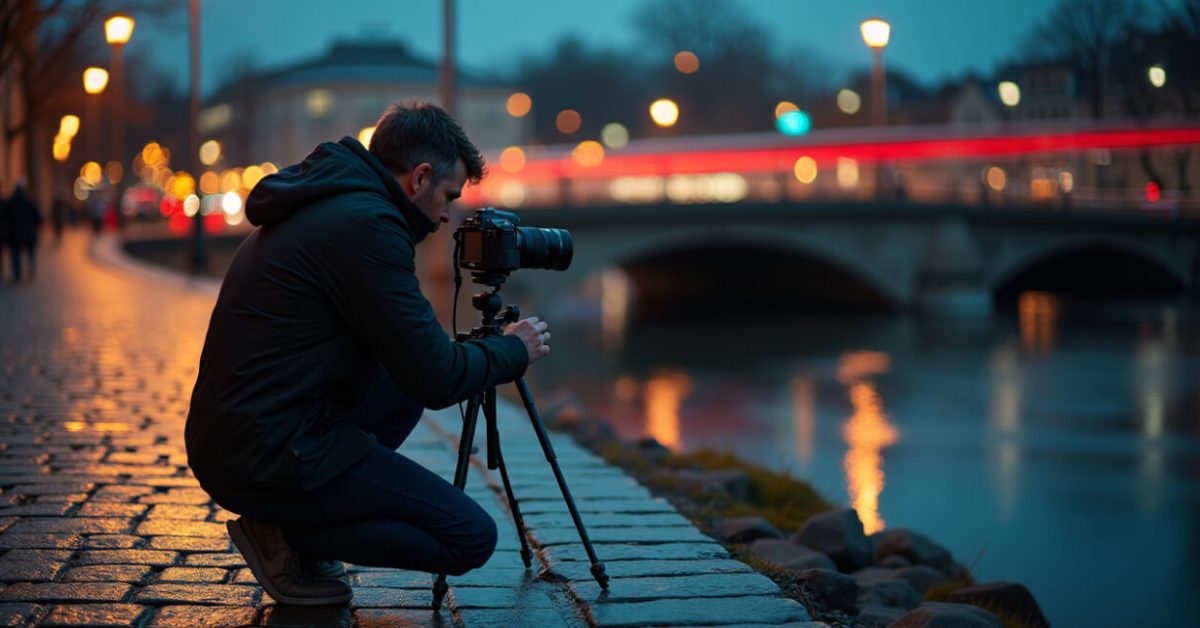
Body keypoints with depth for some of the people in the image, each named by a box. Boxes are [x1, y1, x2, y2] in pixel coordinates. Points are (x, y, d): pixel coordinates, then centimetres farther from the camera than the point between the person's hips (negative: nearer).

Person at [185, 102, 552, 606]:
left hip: (228, 441, 10)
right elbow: (436, 380, -14)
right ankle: (285, 536, -2)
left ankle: (291, 522, 14)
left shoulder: (321, 205, 14)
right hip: (272, 454, -10)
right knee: (473, 538, -6)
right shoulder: (366, 224, -16)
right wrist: (513, 350, 5)